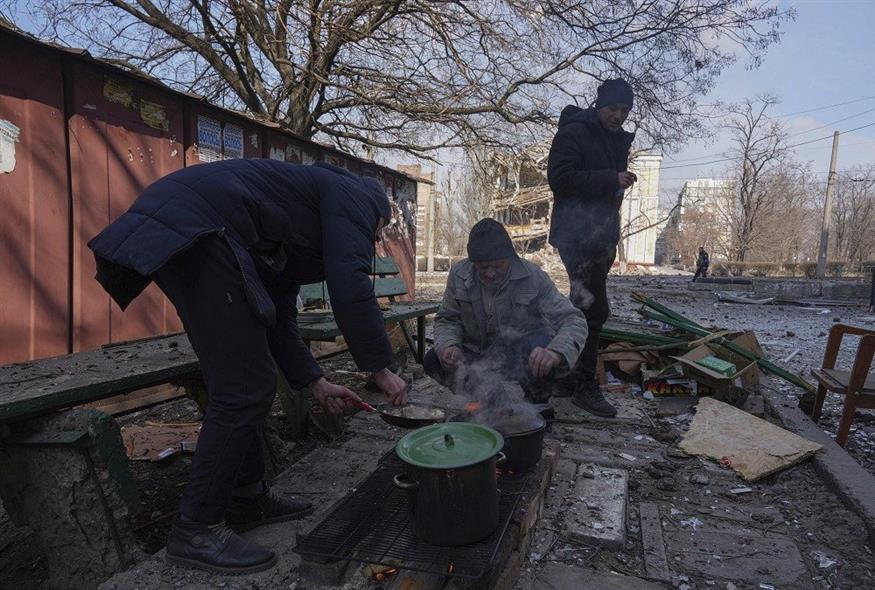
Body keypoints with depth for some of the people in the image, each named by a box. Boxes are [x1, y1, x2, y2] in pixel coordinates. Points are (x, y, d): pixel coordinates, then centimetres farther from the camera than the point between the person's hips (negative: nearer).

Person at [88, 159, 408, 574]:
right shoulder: (354, 195, 6)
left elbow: (278, 316, 28)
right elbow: (350, 288, -11)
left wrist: (315, 383, 28)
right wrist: (381, 371, -3)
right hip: (196, 229, -11)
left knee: (239, 384, 16)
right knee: (246, 389, -7)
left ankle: (246, 499, 28)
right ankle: (196, 530, 6)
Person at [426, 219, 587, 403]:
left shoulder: (533, 277, -17)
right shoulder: (459, 274, -10)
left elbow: (573, 320, -21)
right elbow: (447, 319, 0)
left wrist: (556, 352, -43)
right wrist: (447, 346, -24)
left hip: (527, 358, -2)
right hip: (479, 356, 2)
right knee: (432, 361, -21)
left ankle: (539, 407, -6)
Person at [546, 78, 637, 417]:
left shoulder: (619, 140, 20)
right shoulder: (573, 133, -6)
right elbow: (559, 179, -18)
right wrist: (610, 179, -19)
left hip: (604, 235, 9)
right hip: (577, 234, -9)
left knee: (585, 307, 11)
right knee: (593, 309, -12)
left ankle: (568, 379, 22)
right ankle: (584, 386, -3)